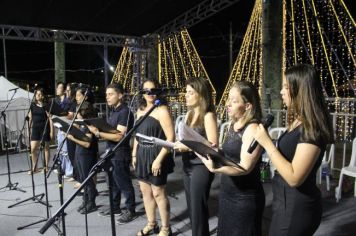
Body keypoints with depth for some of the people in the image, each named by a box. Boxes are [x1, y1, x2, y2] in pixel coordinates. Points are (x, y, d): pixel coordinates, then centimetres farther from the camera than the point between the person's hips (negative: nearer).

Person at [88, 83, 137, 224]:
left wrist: (98, 133, -28)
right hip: (111, 152, 9)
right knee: (113, 182, 19)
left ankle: (131, 211, 17)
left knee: (124, 183, 3)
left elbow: (118, 137, -25)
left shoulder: (125, 112, -18)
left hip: (120, 154, -9)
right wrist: (97, 128, 0)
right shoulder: (113, 111, 11)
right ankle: (115, 207, 34)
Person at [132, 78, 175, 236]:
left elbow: (170, 138, -18)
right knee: (145, 191, 16)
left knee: (158, 193, 3)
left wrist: (159, 159, -21)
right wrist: (134, 154, 13)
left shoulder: (162, 110, -14)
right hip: (142, 155, 7)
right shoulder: (140, 110, 10)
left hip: (155, 155, -7)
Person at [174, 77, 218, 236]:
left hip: (201, 167, -8)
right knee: (191, 208, 19)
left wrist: (189, 147, -25)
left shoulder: (208, 116, -15)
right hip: (187, 166, 8)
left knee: (198, 209, 5)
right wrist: (178, 144, -4)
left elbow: (213, 146, -20)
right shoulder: (189, 114, 9)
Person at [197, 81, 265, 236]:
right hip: (226, 192, 8)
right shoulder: (233, 125, 6)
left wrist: (215, 168, -40)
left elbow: (245, 167, -26)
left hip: (245, 197, -8)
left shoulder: (253, 129, -21)